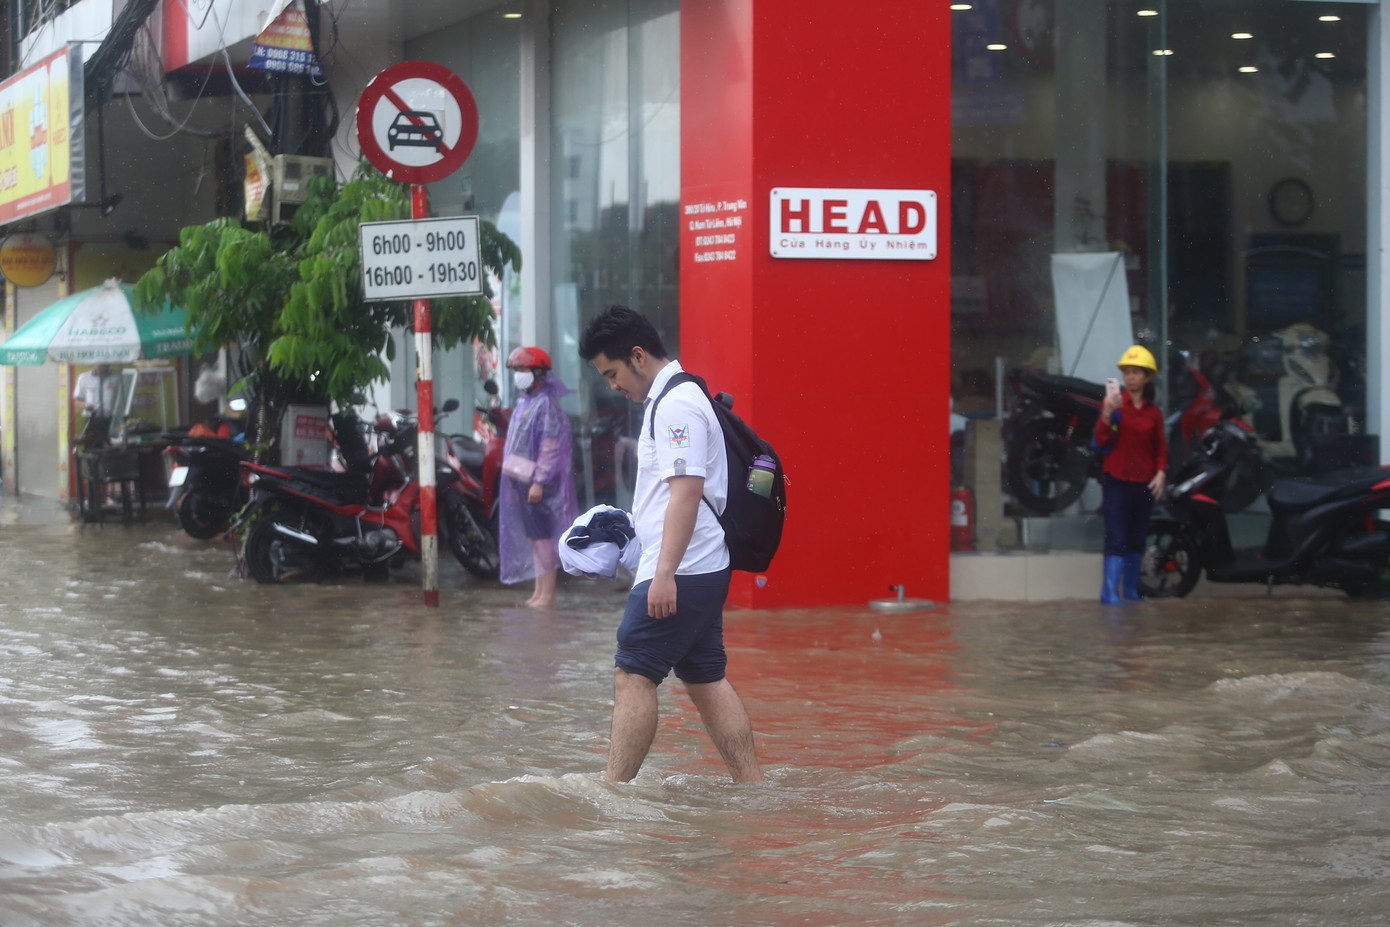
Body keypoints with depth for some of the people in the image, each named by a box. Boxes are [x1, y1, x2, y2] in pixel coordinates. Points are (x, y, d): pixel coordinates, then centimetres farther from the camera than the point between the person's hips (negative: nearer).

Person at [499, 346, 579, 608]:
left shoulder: (546, 405, -13)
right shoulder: (524, 403, 17)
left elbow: (550, 447, -19)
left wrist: (539, 482, -24)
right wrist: (510, 474, 18)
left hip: (536, 480, -10)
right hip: (519, 478, 10)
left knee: (542, 535, -8)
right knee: (530, 535, 11)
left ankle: (547, 595, -7)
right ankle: (539, 591, 17)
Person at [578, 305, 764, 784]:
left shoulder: (676, 405, -15)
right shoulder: (671, 399, 17)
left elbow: (687, 489, -23)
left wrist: (664, 574, -26)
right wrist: (631, 525, 28)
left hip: (681, 570, -10)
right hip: (705, 568, 10)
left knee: (633, 674, -9)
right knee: (705, 677, 12)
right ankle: (751, 785, 13)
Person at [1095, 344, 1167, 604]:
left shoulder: (1153, 412, 8)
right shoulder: (1113, 401, -2)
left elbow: (1161, 447, 12)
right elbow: (1102, 441, -9)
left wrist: (1160, 474, -3)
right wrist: (1107, 414, -24)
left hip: (1144, 483, 4)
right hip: (1116, 480, -4)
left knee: (1137, 540, 10)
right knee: (1116, 538, -12)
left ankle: (1130, 589, 22)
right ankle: (1110, 591, -13)